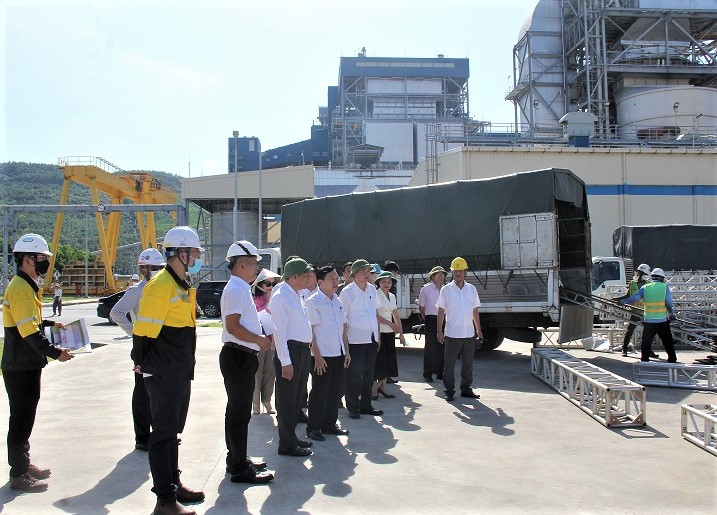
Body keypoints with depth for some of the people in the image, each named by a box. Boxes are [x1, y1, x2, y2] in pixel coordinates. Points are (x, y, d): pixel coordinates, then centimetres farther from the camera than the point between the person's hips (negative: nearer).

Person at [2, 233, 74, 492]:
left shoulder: (26, 285, 13)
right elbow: (29, 331, -25)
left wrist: (49, 323, 16)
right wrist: (55, 353, -23)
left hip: (26, 365, 10)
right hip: (21, 367, -10)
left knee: (25, 416, 19)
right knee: (21, 418, -1)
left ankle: (24, 463, 31)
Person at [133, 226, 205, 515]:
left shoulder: (184, 286, 13)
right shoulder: (161, 286, -18)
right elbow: (143, 329, -19)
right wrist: (142, 362, -10)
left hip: (181, 372, 9)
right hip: (163, 374, -9)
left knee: (173, 430, 19)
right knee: (164, 432, -1)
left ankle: (174, 482, 32)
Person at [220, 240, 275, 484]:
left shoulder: (241, 288, 16)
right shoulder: (236, 289, -16)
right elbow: (233, 327, -24)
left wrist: (261, 339, 14)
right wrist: (260, 340, -17)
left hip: (242, 357, 11)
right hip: (238, 357, -11)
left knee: (237, 411, 18)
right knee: (240, 413, -4)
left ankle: (237, 460, 29)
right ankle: (240, 469, 4)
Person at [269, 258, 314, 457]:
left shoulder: (297, 295, 15)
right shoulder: (281, 297, -14)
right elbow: (279, 331, -18)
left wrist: (306, 351, 15)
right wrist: (285, 361, -20)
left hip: (303, 350, 10)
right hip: (290, 351, -10)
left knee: (297, 397, 18)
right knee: (287, 399, 1)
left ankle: (292, 437, 31)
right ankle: (287, 444, 10)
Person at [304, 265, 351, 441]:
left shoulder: (338, 301, 11)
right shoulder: (313, 302, -10)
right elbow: (309, 331, -12)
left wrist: (346, 351, 12)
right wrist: (317, 356, -15)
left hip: (338, 354, 7)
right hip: (322, 355, -7)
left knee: (335, 391, 14)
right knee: (319, 393, 1)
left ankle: (329, 424, 27)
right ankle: (313, 428, 13)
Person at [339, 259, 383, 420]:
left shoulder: (372, 289, 9)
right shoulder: (347, 292, -9)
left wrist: (378, 335, 15)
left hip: (371, 339, 6)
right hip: (356, 340, -6)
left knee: (368, 374, 14)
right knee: (354, 375, 0)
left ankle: (365, 405, 25)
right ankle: (352, 408, 12)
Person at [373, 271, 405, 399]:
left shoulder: (392, 296, 13)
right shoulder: (375, 295, -8)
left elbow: (396, 315, 16)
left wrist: (401, 333, 13)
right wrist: (390, 323, -21)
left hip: (390, 332, 7)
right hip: (378, 332, -7)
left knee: (388, 360, 8)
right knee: (378, 360, -5)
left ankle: (382, 386, 17)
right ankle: (374, 388, 4)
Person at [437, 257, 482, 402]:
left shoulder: (472, 289, 8)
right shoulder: (446, 289, -2)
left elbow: (475, 311, 14)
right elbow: (441, 312, -1)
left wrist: (478, 330, 13)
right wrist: (439, 331, -6)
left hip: (469, 334, 4)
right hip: (452, 334, -3)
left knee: (468, 364, 11)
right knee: (449, 364, 2)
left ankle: (466, 389, 23)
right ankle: (449, 391, 12)